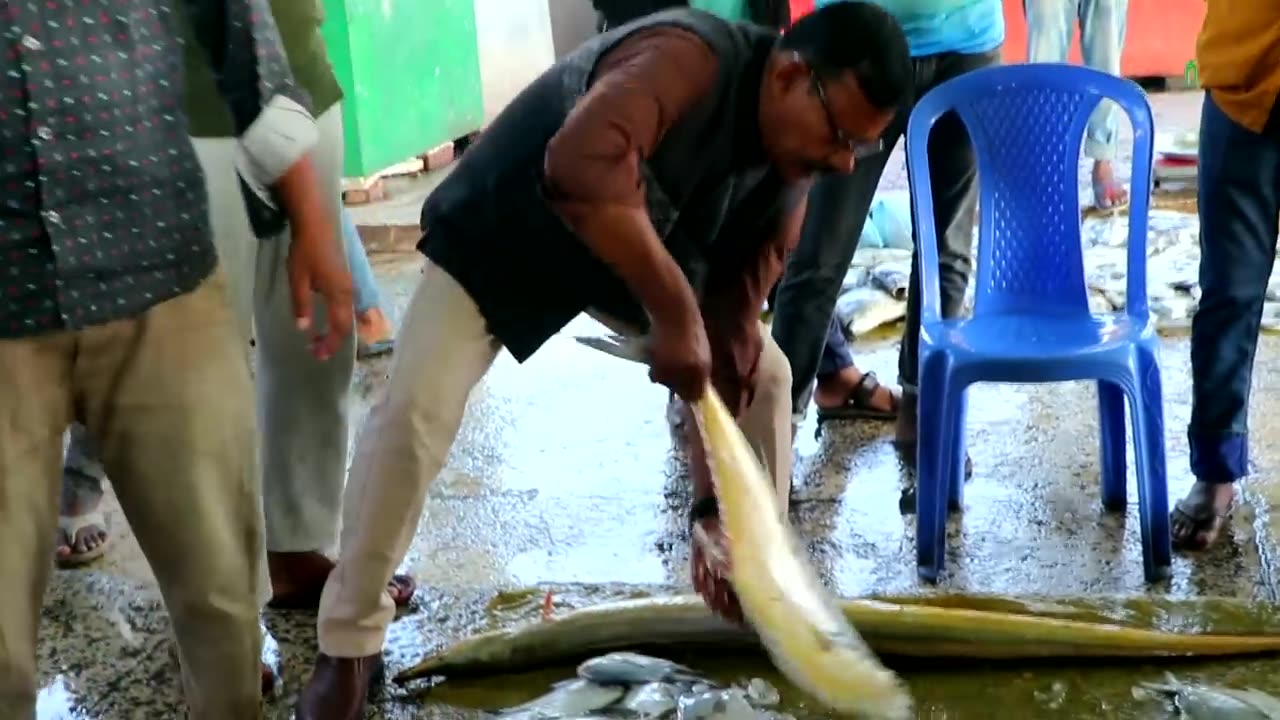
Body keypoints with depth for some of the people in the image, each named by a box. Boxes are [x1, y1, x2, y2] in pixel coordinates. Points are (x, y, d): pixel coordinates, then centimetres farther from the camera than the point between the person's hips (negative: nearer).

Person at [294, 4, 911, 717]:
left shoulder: (790, 171, -13)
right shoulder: (688, 58, -36)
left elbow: (730, 336, -13)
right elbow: (582, 166, -55)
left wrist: (713, 509, -17)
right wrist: (673, 311, -51)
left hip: (642, 249, 7)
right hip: (502, 227, -6)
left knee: (764, 374, 0)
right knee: (416, 407, -21)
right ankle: (349, 649, -5)